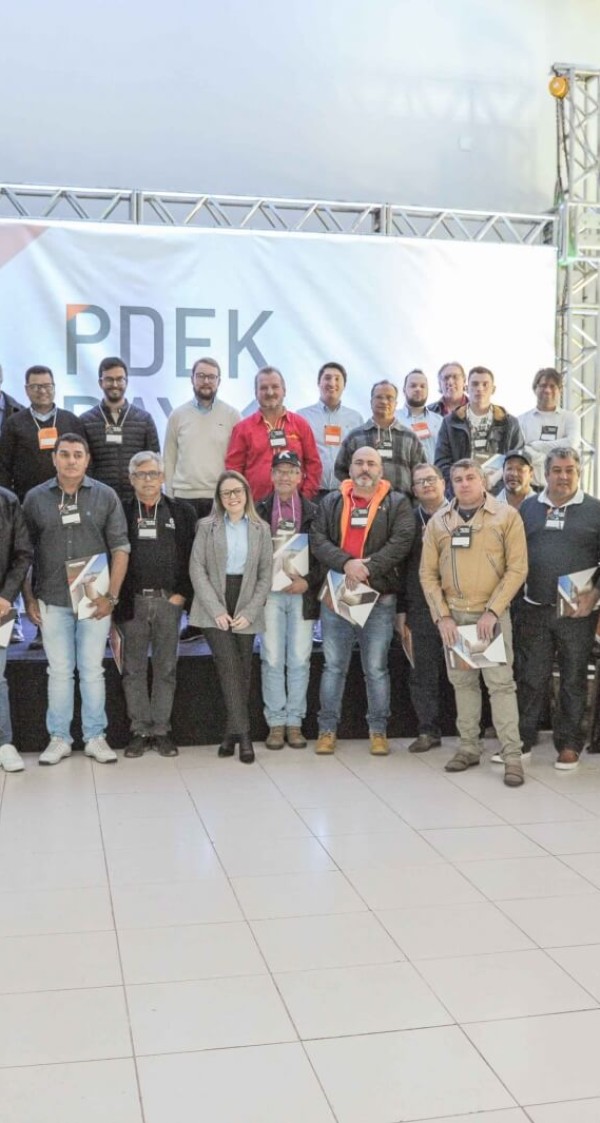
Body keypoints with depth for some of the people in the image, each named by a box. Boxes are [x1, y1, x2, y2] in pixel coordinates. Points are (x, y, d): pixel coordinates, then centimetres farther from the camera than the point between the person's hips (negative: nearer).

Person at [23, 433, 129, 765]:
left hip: (95, 601, -1)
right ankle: (59, 738, 18)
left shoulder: (105, 496, 0)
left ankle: (95, 737, 16)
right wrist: (29, 599, 1)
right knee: (59, 671, 8)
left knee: (92, 670, 6)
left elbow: (120, 548, -1)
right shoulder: (35, 498, 3)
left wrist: (111, 596, -7)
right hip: (52, 601, 1)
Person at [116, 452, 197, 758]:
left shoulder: (182, 511, 7)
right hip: (132, 602, 0)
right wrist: (116, 597, -4)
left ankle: (161, 730, 12)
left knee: (165, 669, 4)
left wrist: (183, 594, -5)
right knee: (134, 669, 4)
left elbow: (192, 555, 4)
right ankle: (140, 731, 12)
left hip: (169, 600, 0)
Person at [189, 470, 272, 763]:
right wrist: (217, 610, -11)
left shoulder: (261, 529, 9)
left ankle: (231, 734, 12)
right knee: (229, 667, -14)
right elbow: (197, 570, -2)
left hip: (246, 611, 2)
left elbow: (265, 576, 6)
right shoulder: (207, 526, 5)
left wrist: (249, 612, -7)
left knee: (243, 672, 2)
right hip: (214, 609, -2)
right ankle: (242, 734, -14)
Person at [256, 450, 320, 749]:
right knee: (272, 660, 1)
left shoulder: (313, 513, 5)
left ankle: (294, 722, 11)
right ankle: (276, 722, 9)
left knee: (299, 661, 2)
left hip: (303, 593, 0)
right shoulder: (259, 511, 5)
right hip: (270, 592, 0)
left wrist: (307, 581, -9)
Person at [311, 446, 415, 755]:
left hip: (379, 598, -2)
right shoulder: (331, 503, 9)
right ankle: (327, 729, 17)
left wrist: (367, 567, -19)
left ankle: (378, 730, 16)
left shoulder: (397, 504, 4)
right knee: (334, 666, 8)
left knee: (376, 668, 5)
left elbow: (401, 542, -10)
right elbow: (318, 541, -3)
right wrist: (347, 563, -19)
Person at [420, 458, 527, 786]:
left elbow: (517, 568, -8)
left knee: (500, 682, -5)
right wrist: (442, 616, -5)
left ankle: (512, 754, 0)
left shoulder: (506, 516, -3)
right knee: (462, 682, 10)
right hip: (452, 615, 3)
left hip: (491, 613, -3)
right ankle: (469, 747, 21)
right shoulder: (438, 521, 5)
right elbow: (428, 573, 5)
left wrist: (492, 611, -14)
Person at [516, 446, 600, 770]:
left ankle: (569, 744, 19)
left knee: (573, 680, 8)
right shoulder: (528, 507, 8)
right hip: (534, 610, 2)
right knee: (531, 677, 8)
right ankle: (523, 739, 19)